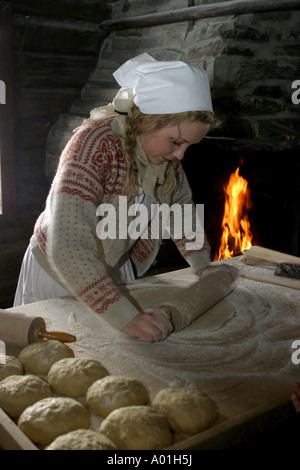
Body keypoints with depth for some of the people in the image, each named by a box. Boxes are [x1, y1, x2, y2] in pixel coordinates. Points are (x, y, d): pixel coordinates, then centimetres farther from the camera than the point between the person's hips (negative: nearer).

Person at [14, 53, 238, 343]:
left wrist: (203, 266, -3)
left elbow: (180, 208, 7)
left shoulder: (166, 151, -11)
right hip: (61, 273, -6)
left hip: (117, 269, 6)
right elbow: (68, 249, -41)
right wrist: (127, 318, -46)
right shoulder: (96, 145, -33)